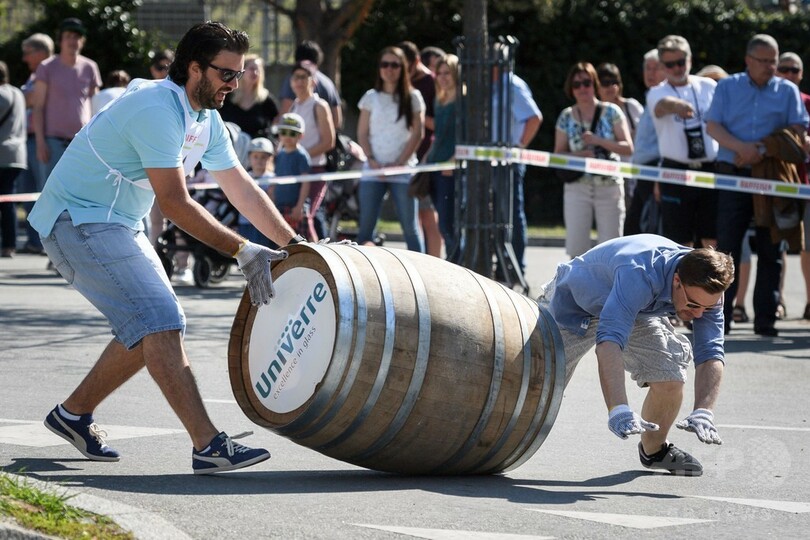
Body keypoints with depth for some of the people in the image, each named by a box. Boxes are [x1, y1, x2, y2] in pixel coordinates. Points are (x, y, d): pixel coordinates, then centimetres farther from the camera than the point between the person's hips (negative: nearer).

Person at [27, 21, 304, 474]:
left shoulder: (206, 119, 7)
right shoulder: (157, 110, -23)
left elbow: (243, 189, 12)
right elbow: (175, 203, -26)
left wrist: (296, 247, 6)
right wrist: (242, 251, -25)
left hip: (120, 225, 10)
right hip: (78, 219, -10)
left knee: (157, 326, 11)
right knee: (159, 322, -19)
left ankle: (74, 414, 25)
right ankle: (209, 446, -26)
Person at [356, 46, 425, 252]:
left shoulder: (413, 97, 6)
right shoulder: (371, 97, 10)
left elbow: (417, 134, 1)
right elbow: (362, 134, 9)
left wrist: (400, 163, -9)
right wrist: (372, 161, -7)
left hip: (403, 170, -2)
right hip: (373, 170, 2)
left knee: (410, 226, -4)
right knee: (365, 227, -2)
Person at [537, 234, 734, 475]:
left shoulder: (705, 290, -26)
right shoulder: (638, 276, -45)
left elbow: (711, 354, -28)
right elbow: (609, 340, -55)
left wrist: (703, 412, -45)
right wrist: (619, 410, -65)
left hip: (637, 314, 4)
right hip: (572, 305, -4)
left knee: (670, 378, -15)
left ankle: (654, 449, 12)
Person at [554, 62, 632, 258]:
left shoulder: (611, 112, 2)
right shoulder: (566, 117, 7)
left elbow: (628, 148, -2)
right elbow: (558, 154, 8)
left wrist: (598, 141, -16)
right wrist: (577, 155, -13)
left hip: (609, 187, -1)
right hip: (577, 188, 1)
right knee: (576, 249, -4)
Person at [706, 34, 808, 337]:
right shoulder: (728, 87, 10)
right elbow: (713, 127, 0)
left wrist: (762, 150, -12)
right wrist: (741, 148, -17)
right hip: (733, 176, -1)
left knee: (770, 250, 2)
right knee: (727, 247, -3)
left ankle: (765, 319, 5)